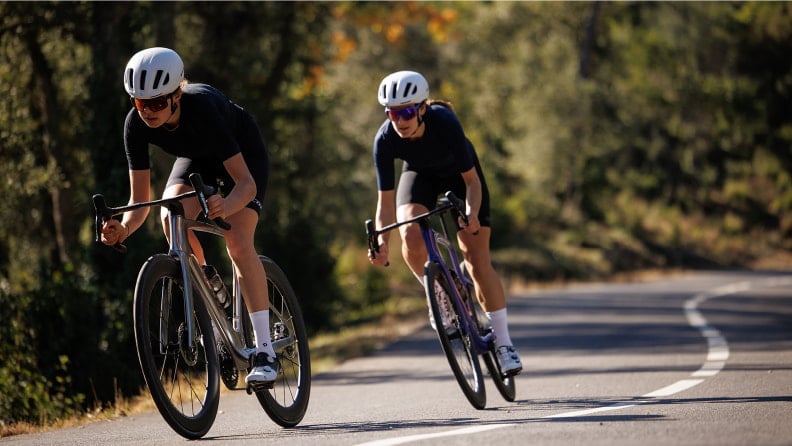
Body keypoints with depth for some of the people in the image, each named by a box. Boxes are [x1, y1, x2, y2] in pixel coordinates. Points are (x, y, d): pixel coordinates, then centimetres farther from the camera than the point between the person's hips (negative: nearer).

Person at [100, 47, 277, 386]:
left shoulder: (203, 107, -40)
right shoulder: (136, 124, -28)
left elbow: (246, 183, -40)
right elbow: (139, 199, -23)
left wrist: (226, 206, -61)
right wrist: (124, 228, -44)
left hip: (244, 154, -4)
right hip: (197, 158, 4)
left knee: (238, 242, -23)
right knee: (171, 215, -26)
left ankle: (264, 350, -21)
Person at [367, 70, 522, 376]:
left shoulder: (444, 122, -36)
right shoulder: (385, 140, -30)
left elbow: (472, 180, -29)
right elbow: (386, 199, -24)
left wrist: (471, 214, -47)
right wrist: (382, 243, -39)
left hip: (459, 174, -2)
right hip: (420, 176, 2)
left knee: (477, 259, -9)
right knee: (411, 235, -30)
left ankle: (503, 342, 0)